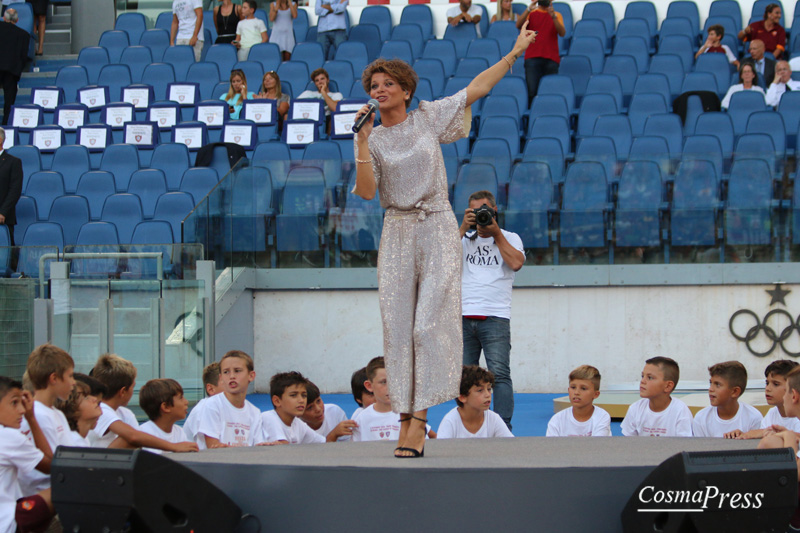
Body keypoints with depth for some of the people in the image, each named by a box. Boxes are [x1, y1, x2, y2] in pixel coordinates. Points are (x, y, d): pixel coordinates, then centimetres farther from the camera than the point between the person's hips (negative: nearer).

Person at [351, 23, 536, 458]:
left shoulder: (429, 118, 5)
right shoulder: (372, 139, 5)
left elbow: (476, 89, 9)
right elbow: (366, 191, -7)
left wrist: (514, 53, 9)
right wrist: (362, 141, -14)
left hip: (437, 228, -1)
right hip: (398, 231, 2)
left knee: (431, 321, -10)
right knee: (398, 324, -2)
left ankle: (419, 416, -13)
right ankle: (404, 415, 3)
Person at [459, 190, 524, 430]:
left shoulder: (509, 238, 13)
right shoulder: (464, 239, 18)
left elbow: (516, 263, -7)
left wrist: (496, 233, -1)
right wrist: (464, 228, -3)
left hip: (495, 318, -3)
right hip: (464, 317, 3)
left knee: (499, 374, -13)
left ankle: (503, 427, -15)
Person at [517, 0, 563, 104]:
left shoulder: (556, 15, 13)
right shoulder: (531, 14, 13)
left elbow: (562, 33, -3)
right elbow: (518, 25, -6)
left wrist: (554, 17, -18)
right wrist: (529, 10, -18)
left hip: (551, 59, 1)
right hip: (532, 57, -1)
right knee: (531, 91, -11)